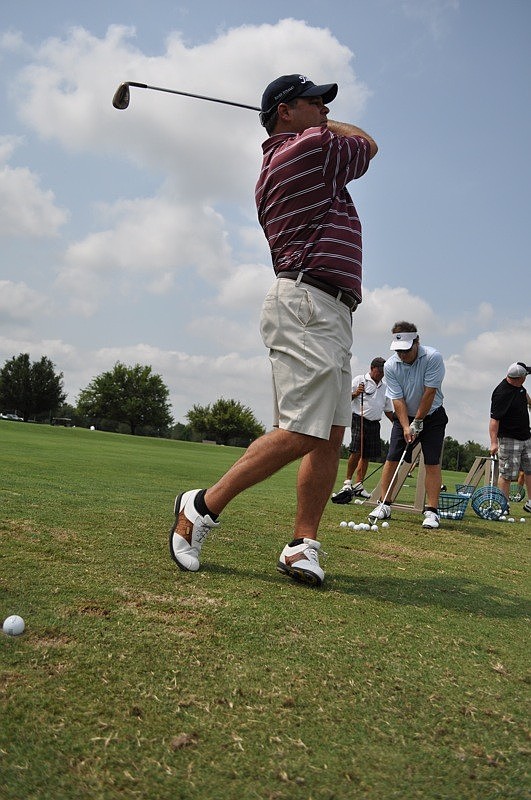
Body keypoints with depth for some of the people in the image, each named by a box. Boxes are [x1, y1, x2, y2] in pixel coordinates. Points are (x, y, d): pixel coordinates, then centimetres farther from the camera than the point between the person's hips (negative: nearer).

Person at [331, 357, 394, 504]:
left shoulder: (384, 387, 18)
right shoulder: (359, 380, 1)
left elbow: (388, 410, 24)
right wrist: (355, 394, -21)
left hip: (374, 424, 6)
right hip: (359, 420, -5)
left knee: (366, 456, 4)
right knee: (356, 452, -16)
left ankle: (358, 486, 11)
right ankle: (347, 482, -4)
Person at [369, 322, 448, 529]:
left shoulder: (433, 358, -22)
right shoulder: (390, 366, -14)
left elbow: (429, 393, -21)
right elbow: (398, 399, -14)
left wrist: (418, 422, -17)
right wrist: (406, 426, -23)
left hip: (431, 415, -2)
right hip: (404, 417, 3)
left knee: (432, 463, -8)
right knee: (392, 459, -4)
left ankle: (431, 511, -6)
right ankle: (384, 505, 5)